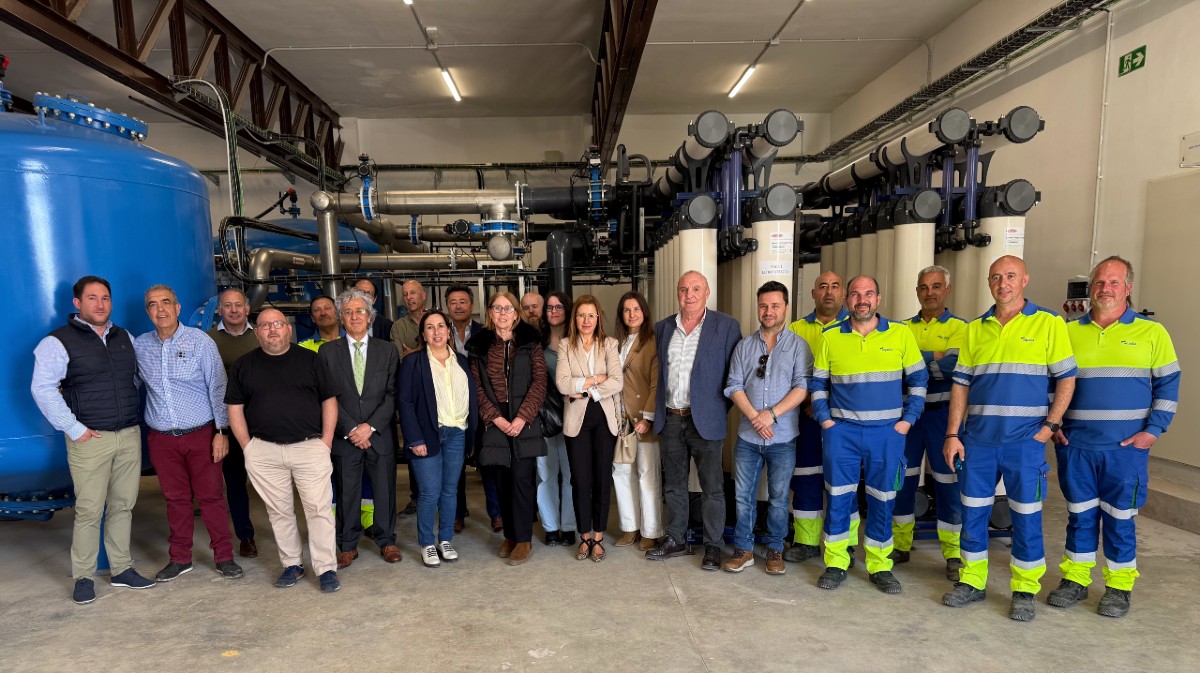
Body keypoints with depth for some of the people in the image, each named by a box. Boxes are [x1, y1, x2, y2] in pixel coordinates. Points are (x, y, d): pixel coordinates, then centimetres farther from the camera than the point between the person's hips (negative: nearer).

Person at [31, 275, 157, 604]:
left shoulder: (124, 338, 12)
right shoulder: (59, 341, -5)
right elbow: (43, 389, -11)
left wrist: (133, 415, 12)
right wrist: (73, 428, -13)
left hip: (130, 435, 5)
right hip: (90, 439, -5)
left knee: (123, 506, 10)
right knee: (89, 511, -1)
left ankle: (122, 569, 21)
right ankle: (83, 577, 14)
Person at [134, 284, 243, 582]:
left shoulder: (200, 341, -6)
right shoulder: (139, 346, 4)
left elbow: (217, 387, -6)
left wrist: (222, 431, -9)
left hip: (201, 434, -3)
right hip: (161, 438, 3)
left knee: (211, 496, 3)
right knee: (176, 499, 13)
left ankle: (224, 557, 15)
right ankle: (180, 558, 27)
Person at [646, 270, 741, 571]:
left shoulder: (726, 326, -5)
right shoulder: (662, 328, 8)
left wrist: (720, 410, -5)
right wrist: (658, 412, 10)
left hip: (705, 420, -4)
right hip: (670, 420, 4)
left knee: (712, 487, 4)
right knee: (673, 485, 15)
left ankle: (713, 546, 20)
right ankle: (676, 540, 30)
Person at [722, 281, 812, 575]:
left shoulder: (798, 345, 0)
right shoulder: (744, 346, 7)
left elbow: (802, 387, -9)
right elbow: (734, 386, 1)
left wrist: (772, 414, -17)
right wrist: (754, 417, -13)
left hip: (783, 437, -2)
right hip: (748, 436, 2)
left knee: (778, 498, 9)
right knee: (743, 495, 8)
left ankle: (775, 550, 25)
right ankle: (743, 549, 22)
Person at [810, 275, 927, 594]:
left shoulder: (900, 334, 2)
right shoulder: (830, 337, 2)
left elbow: (918, 379, 6)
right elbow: (818, 383, 8)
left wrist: (907, 420, -1)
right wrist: (825, 420, -1)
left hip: (888, 431, 0)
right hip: (841, 430, 0)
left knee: (882, 499, 9)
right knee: (838, 497, 4)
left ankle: (881, 566, 24)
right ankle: (835, 564, 17)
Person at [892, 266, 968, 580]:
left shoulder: (959, 327, 1)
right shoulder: (903, 328, 10)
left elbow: (953, 365, -16)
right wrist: (936, 359, -13)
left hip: (942, 412, -3)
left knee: (948, 481, 3)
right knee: (902, 479, 9)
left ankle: (954, 555, 16)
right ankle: (901, 545, 22)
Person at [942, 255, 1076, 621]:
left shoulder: (1049, 324, 0)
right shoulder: (975, 329, 8)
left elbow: (1066, 379, -1)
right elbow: (960, 384, 7)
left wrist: (1049, 425, -10)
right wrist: (952, 434, 2)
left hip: (1025, 440, -3)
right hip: (978, 438, 3)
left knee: (1027, 516, 5)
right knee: (973, 512, 9)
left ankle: (1025, 590, 21)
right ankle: (972, 581, 23)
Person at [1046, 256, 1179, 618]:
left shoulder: (1151, 332, 3)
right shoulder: (1068, 332, 6)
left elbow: (1168, 385, 4)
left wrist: (1153, 430, -6)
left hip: (1127, 446, -1)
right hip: (1074, 443, 1)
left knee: (1120, 516, 7)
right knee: (1080, 514, 10)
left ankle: (1119, 586, 22)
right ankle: (1075, 579, 23)